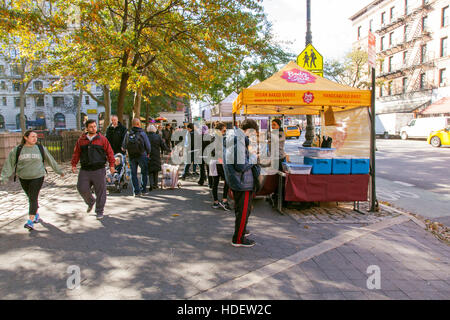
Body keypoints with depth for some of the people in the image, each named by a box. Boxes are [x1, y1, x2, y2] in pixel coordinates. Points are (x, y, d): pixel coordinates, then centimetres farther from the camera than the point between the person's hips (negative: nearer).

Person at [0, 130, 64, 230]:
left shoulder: (41, 148, 0)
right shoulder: (17, 150, -1)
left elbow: (50, 160, 10)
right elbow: (9, 164, 0)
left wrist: (59, 171, 16)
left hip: (37, 177, -2)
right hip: (23, 178, 2)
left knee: (33, 198, -11)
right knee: (31, 197, 15)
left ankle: (30, 222, -12)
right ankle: (36, 216, 36)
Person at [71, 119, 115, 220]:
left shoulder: (102, 139, 2)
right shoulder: (81, 140, 8)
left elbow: (109, 152, 2)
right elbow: (76, 153, 16)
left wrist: (111, 165, -1)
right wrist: (74, 164, 10)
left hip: (99, 170, -2)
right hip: (85, 170, 2)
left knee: (100, 191, 0)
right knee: (82, 189, 1)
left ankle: (99, 211, 14)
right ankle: (91, 202, 32)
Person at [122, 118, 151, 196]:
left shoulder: (128, 134, -2)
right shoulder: (142, 133, -10)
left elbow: (123, 147, 2)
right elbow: (148, 146, -8)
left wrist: (126, 149, 25)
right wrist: (148, 153, 10)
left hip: (131, 157, 2)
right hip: (142, 155, -2)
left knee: (133, 174, 10)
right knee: (144, 172, 14)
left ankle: (136, 191, 7)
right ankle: (143, 190, 16)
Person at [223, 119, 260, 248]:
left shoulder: (230, 136, 7)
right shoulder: (240, 140, -24)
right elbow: (241, 166, -26)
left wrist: (249, 154, 8)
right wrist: (253, 157, -11)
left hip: (235, 180, 10)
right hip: (243, 181, -10)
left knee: (239, 207, 25)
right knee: (244, 210, 2)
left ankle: (241, 229, 42)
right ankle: (238, 239, 12)